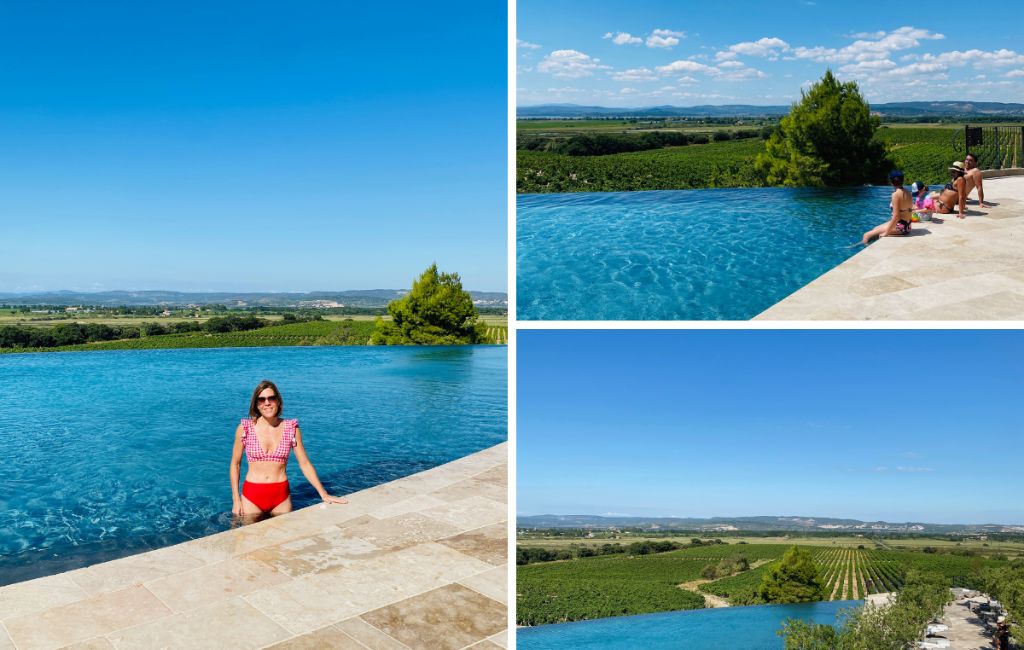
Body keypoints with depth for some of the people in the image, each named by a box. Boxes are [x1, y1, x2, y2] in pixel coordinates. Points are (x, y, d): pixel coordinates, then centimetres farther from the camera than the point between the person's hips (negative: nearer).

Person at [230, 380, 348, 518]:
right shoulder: (245, 428, -4)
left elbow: (305, 464, 0)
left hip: (281, 497, 1)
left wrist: (324, 494, -6)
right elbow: (235, 464, 4)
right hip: (252, 496, -1)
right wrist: (236, 500, -1)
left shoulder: (291, 428, -1)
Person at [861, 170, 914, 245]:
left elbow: (896, 216, -22)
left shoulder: (896, 194, -18)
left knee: (867, 235, -6)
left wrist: (886, 233, -16)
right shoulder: (908, 193, 7)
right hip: (907, 226, 10)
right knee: (875, 228, 28)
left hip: (899, 227, -10)